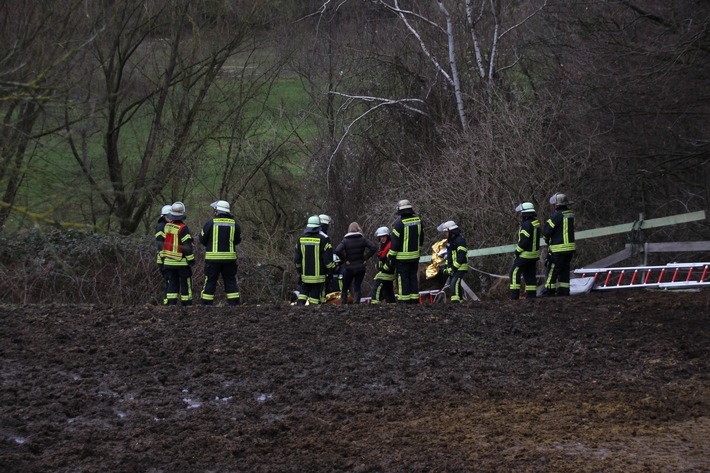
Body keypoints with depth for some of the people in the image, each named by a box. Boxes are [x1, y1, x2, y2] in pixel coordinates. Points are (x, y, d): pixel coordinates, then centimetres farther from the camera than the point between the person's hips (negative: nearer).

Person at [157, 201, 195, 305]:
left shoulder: (167, 226, 3)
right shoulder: (183, 228, -17)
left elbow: (160, 241, 9)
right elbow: (187, 245, -17)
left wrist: (163, 256, 17)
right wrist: (191, 261, -9)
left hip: (168, 262, 6)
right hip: (182, 262, -6)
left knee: (172, 284, 10)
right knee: (185, 285, 4)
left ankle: (171, 304, 5)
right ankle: (187, 305, 5)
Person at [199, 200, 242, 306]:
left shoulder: (211, 222, -8)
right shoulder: (234, 223, 2)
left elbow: (202, 239, -2)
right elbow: (238, 240, 12)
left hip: (212, 258, -2)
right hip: (230, 258, 3)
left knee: (210, 282, 4)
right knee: (230, 281, 9)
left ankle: (206, 304, 4)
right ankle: (234, 303, 5)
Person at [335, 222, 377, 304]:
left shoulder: (345, 240, -8)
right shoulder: (363, 239, -2)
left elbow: (337, 251, -23)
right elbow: (374, 248, -11)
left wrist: (344, 260, -11)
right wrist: (365, 258, -5)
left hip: (349, 268, -1)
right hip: (360, 268, 1)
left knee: (345, 289, 11)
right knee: (357, 287, 7)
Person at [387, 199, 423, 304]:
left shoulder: (399, 223, -16)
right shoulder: (418, 221, 3)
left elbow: (395, 242, -15)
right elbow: (421, 238, 13)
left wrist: (390, 257, -8)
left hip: (402, 257, -6)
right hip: (415, 256, 6)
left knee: (403, 279, -1)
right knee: (413, 278, 12)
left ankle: (404, 301, -2)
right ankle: (414, 300, 12)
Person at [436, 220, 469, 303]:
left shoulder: (460, 240, -15)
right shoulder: (450, 240, 17)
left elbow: (461, 256, -21)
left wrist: (454, 267, -22)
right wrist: (446, 266, 18)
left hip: (460, 267, -10)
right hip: (453, 267, 10)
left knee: (454, 284, -21)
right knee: (452, 284, 12)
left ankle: (455, 301, -28)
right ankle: (460, 300, 20)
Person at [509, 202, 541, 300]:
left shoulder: (527, 225, -20)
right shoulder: (536, 223, 9)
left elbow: (524, 240, -22)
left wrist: (517, 251, -14)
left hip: (525, 254, -9)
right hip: (534, 253, 9)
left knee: (515, 272, -4)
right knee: (530, 274, 13)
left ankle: (514, 295, -8)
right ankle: (531, 295, 13)